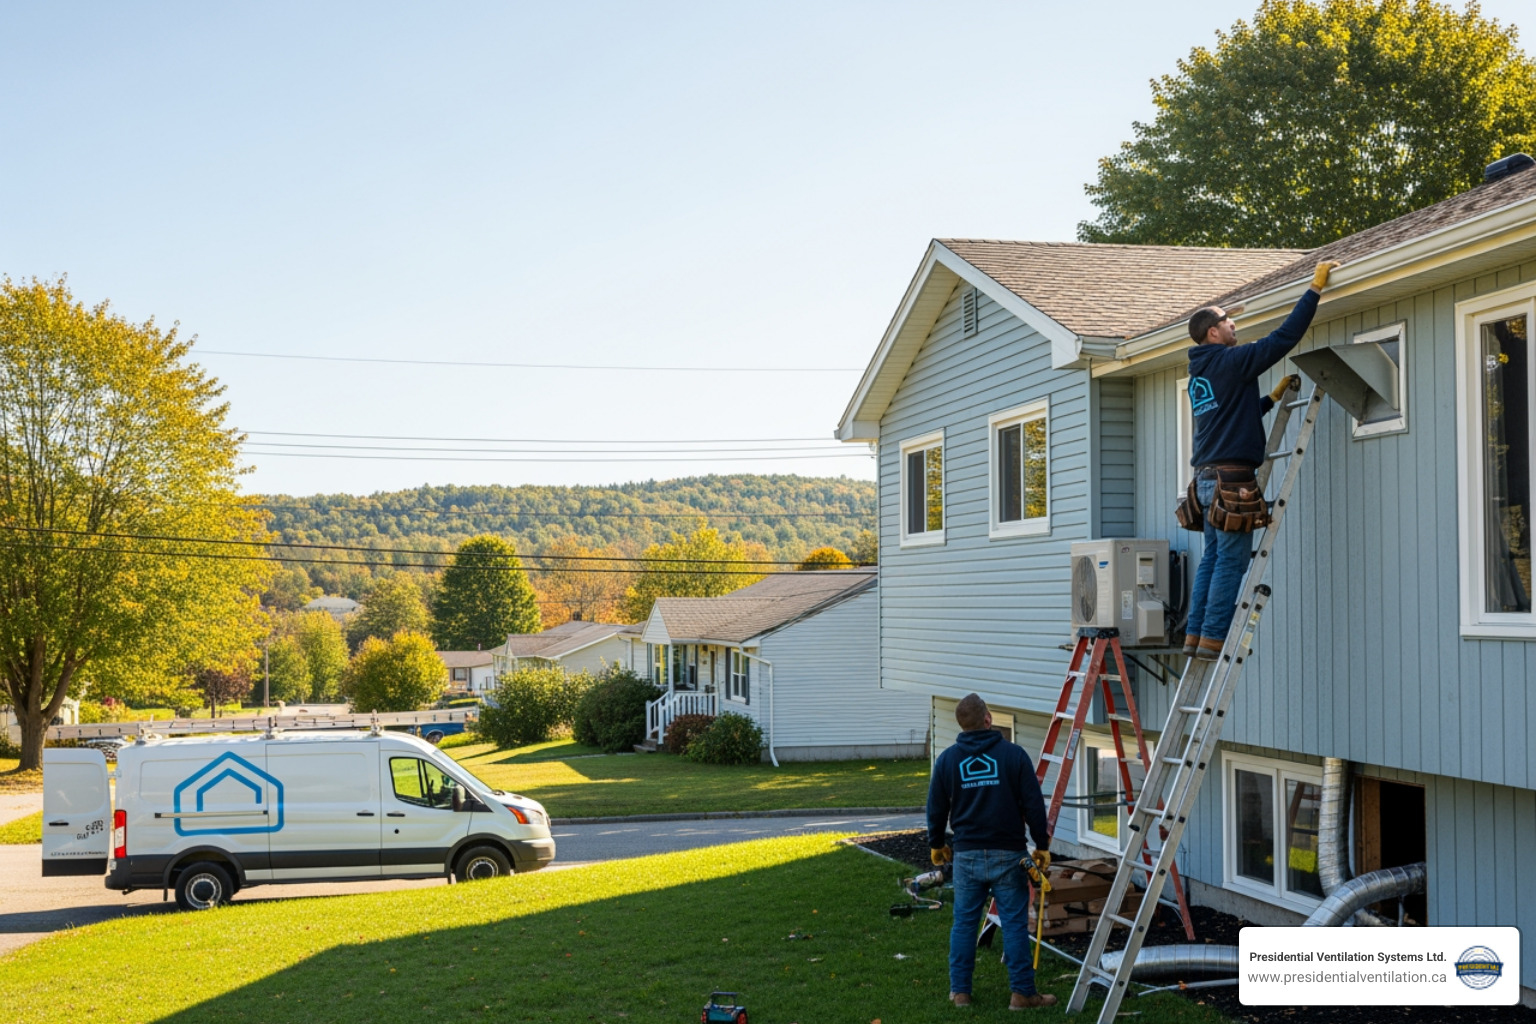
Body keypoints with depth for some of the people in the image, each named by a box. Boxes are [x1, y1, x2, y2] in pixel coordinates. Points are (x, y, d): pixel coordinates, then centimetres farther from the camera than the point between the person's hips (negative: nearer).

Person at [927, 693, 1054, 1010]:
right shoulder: (1013, 754, -6)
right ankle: (1022, 992, 4)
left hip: (966, 855, 2)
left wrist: (937, 844, 24)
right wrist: (1042, 845, 6)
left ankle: (959, 991, 15)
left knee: (964, 922, 10)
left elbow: (936, 808, 9)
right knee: (1015, 923, 2)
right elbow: (1034, 804, -5)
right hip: (1007, 854, -2)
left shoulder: (947, 759, 1)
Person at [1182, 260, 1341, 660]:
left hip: (1208, 477, 9)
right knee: (1231, 560, -6)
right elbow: (1284, 337, -12)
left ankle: (1195, 635, 9)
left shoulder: (1200, 372, 19)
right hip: (1232, 477, -9)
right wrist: (1315, 288, -6)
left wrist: (1275, 396, 29)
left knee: (1212, 558, 11)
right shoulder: (1230, 361, -8)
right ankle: (1213, 638, -8)